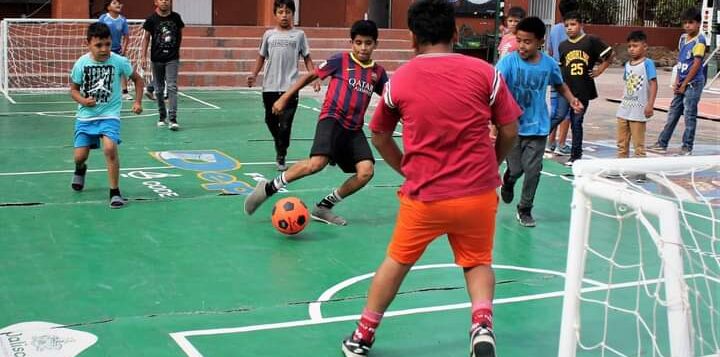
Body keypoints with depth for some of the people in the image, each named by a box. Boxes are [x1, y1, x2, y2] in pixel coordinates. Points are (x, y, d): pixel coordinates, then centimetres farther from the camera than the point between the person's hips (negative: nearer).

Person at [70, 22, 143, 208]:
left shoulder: (119, 62, -10)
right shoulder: (81, 63, -7)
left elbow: (137, 79, 6)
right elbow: (73, 89, 5)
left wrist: (138, 102, -2)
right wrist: (82, 100, -15)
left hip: (109, 114, -2)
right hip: (86, 116, 2)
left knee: (110, 148, -24)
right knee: (80, 156, 2)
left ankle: (115, 192, -9)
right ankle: (80, 170, 43)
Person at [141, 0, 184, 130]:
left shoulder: (176, 17, -1)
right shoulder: (151, 19, -3)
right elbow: (146, 37, 2)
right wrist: (143, 56, -4)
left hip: (172, 58, -1)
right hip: (157, 59, 1)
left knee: (172, 87, -12)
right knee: (159, 90, 9)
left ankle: (173, 119, -15)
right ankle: (162, 116, 25)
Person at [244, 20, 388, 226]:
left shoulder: (378, 72, 10)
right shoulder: (340, 61, 0)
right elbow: (311, 76, 8)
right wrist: (285, 97, 6)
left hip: (354, 129, 5)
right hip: (332, 119, -5)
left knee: (366, 171, -15)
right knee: (317, 163, -28)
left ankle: (324, 207, 3)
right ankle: (268, 188, -8)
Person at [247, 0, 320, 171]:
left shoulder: (299, 35, 3)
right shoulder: (269, 34, 7)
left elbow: (307, 58, 6)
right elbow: (262, 57, 15)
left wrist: (315, 78, -4)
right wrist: (254, 75, 2)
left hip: (290, 87, -2)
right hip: (269, 87, 3)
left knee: (285, 124, -6)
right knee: (271, 121, 11)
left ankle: (281, 157, 7)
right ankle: (280, 147, 36)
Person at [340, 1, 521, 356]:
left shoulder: (398, 80, -1)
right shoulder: (484, 72, -5)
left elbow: (379, 136, 11)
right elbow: (509, 131, 0)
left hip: (423, 196, 0)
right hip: (478, 194, 0)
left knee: (396, 262, 19)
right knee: (478, 262, 21)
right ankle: (482, 324, -2)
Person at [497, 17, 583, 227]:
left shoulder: (549, 64, -4)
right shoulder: (509, 62, -15)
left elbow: (560, 85, 15)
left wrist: (572, 100, -3)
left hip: (537, 127, 2)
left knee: (533, 169, -1)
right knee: (516, 169, 4)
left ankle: (525, 209, 20)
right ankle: (508, 181, 42)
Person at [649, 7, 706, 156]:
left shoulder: (699, 40, -13)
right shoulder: (683, 38, 9)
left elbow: (696, 65, -15)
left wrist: (684, 84, -12)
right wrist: (677, 81, 4)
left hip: (693, 83, -7)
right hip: (682, 83, 7)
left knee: (690, 116, 0)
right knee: (672, 113, 11)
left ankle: (687, 148, 8)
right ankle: (662, 144, 16)